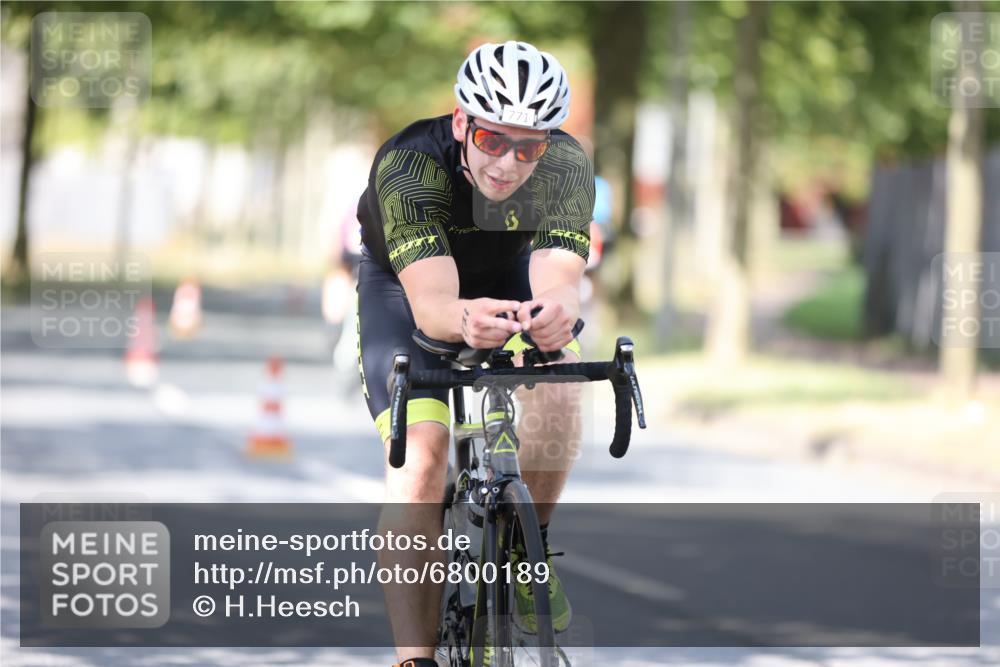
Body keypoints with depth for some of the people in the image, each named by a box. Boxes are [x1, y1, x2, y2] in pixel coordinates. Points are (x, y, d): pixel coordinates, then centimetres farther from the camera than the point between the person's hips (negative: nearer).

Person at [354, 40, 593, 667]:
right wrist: (464, 319, -72)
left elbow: (559, 277, -45)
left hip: (512, 275, 2)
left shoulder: (567, 166, -32)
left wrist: (557, 308, -69)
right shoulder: (409, 165, -38)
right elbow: (429, 300, -49)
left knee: (558, 384, -29)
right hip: (406, 281, -2)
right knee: (421, 452, -22)